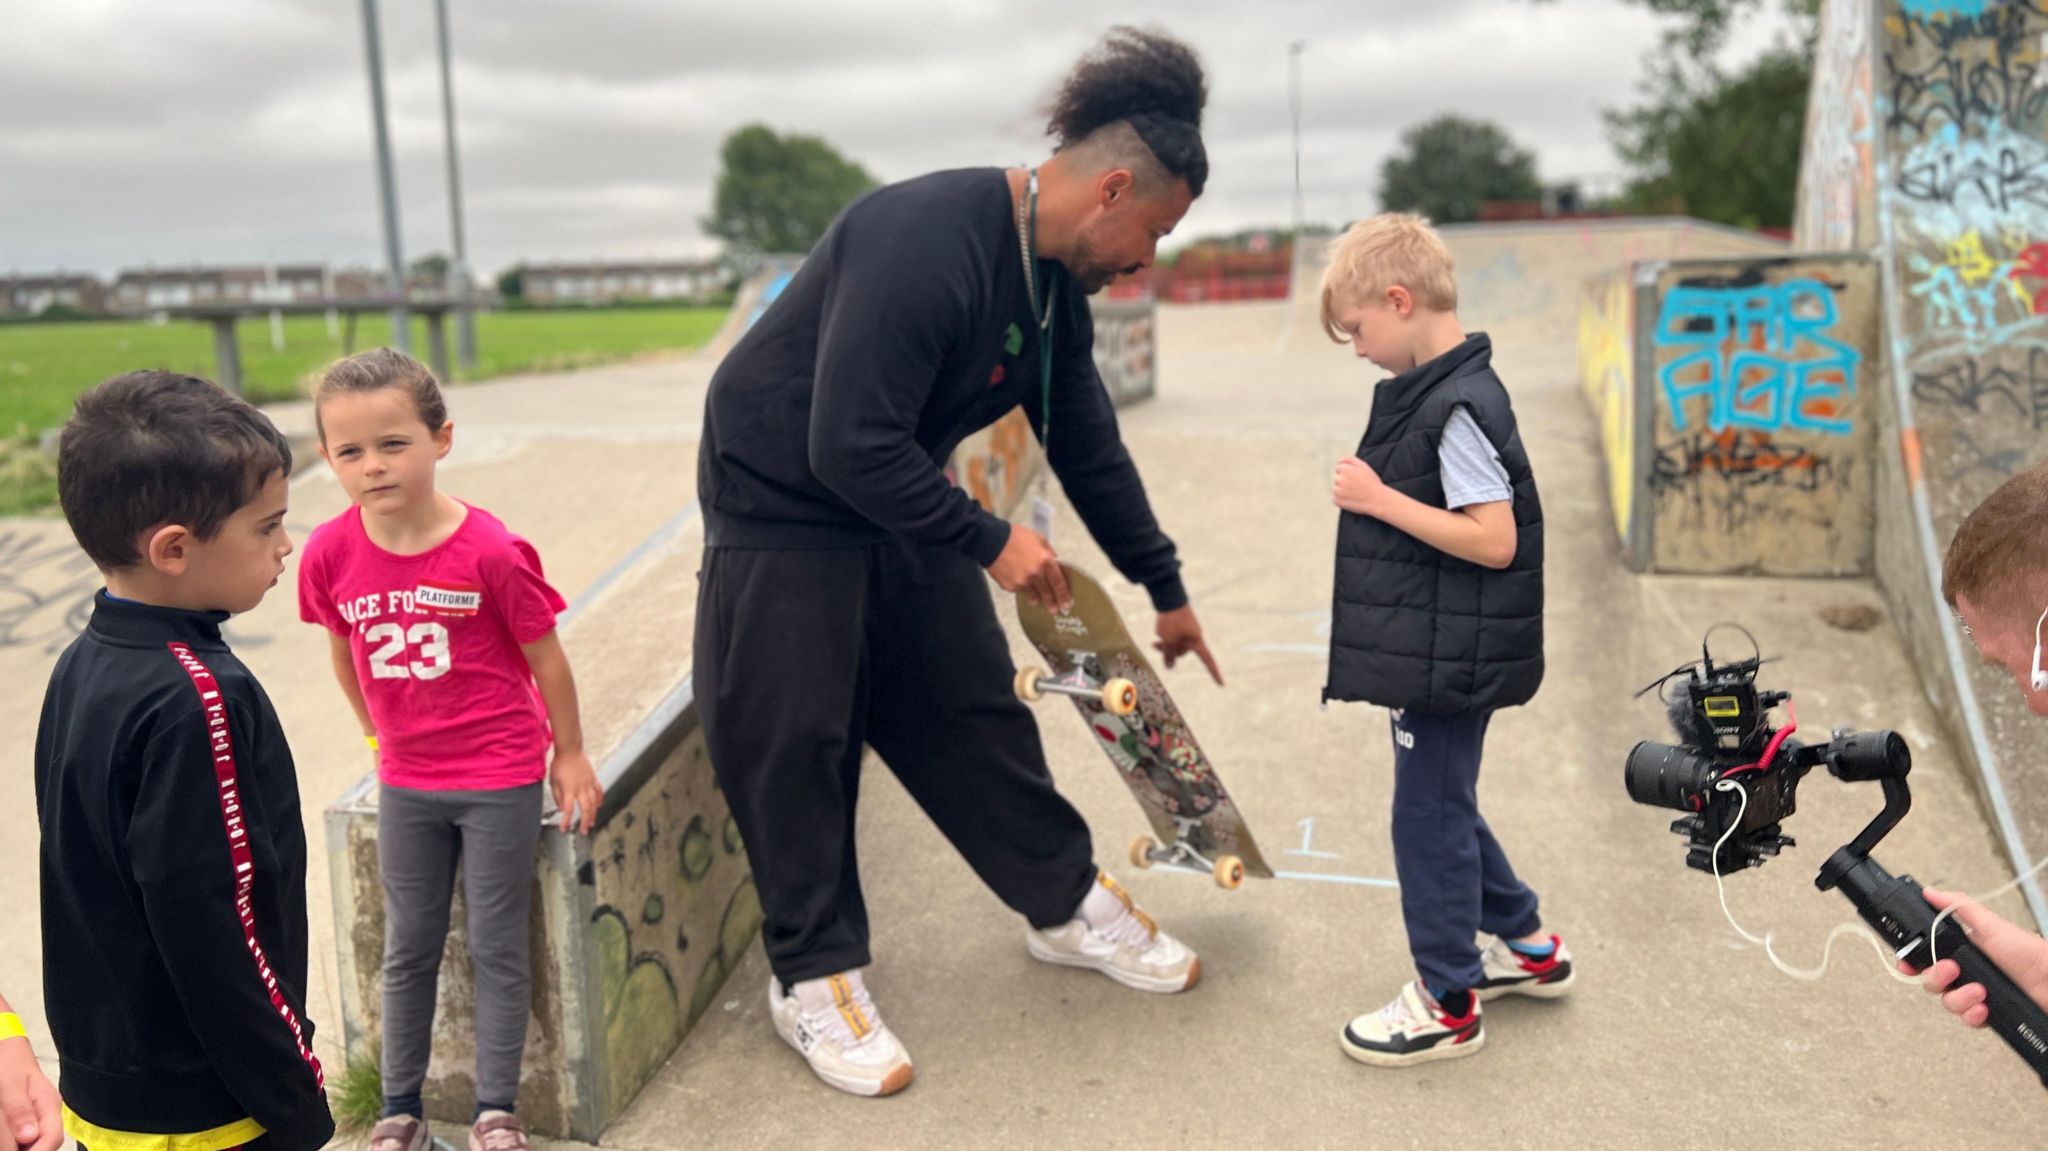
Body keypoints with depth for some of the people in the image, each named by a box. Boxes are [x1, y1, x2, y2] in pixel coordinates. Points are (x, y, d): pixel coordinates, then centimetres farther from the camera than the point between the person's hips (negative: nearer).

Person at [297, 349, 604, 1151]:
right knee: (408, 949, 17)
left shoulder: (489, 551, -21)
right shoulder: (330, 552, -11)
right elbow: (344, 654, 7)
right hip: (406, 784, 4)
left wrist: (570, 756, -2)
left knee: (497, 948, 7)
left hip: (501, 779, -4)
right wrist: (380, 738, 16)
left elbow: (545, 657, -10)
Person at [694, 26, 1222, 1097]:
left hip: (901, 500, 8)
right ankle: (814, 978, 14)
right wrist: (990, 541, -23)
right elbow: (849, 446, -33)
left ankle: (1066, 904, 26)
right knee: (796, 739, -2)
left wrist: (1166, 591, 15)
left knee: (975, 705, 11)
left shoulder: (1055, 281, -1)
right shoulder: (926, 243, -31)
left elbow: (1087, 445, 9)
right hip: (780, 496, -8)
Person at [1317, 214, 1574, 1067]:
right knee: (1444, 806, 22)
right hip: (1433, 652, 10)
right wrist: (1375, 495, 8)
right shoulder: (1428, 391, 8)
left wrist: (1380, 499, -23)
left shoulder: (1459, 407, -22)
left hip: (1446, 661, -10)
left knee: (1430, 816, 3)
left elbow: (1495, 540, -25)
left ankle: (1448, 1005, 19)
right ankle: (1526, 948, 39)